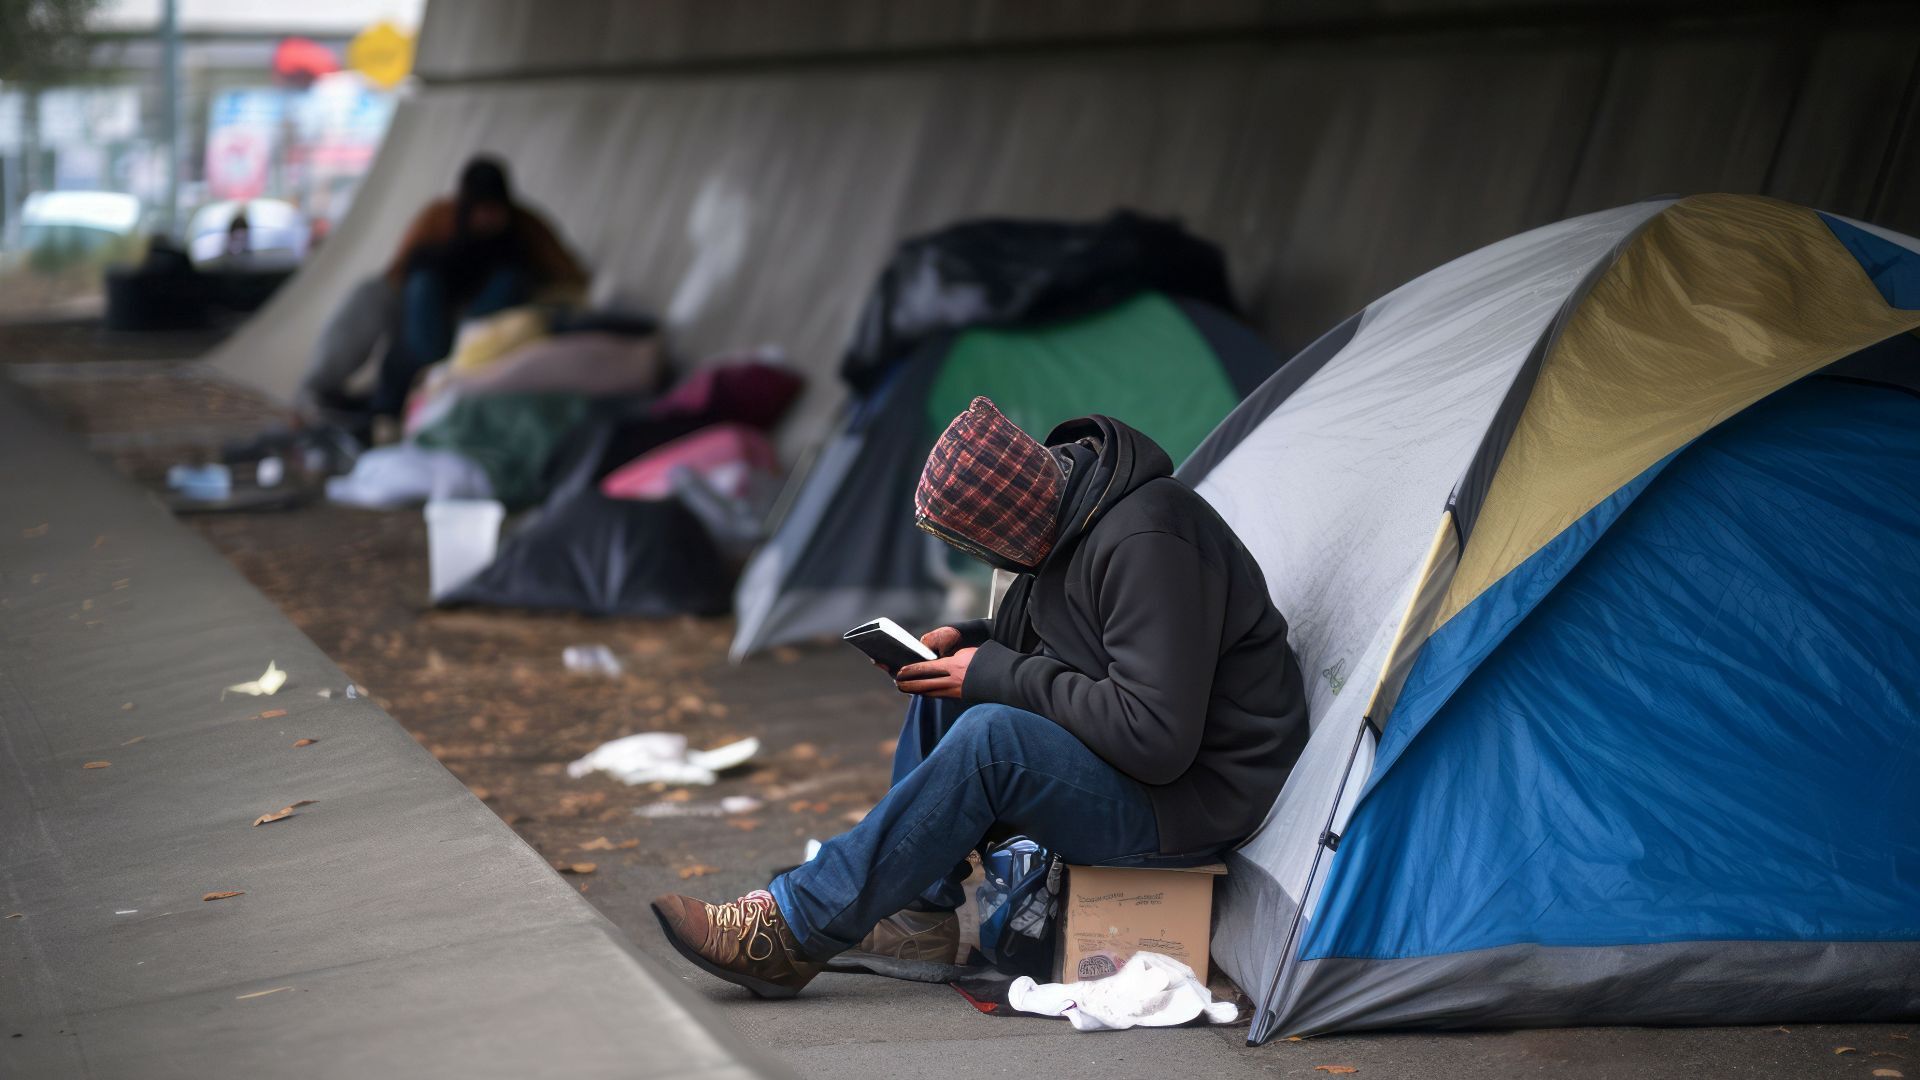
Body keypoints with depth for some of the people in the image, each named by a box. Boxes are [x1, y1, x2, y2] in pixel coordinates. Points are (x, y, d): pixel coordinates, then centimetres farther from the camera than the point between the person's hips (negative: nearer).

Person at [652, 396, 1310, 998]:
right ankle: (919, 909, 10)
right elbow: (1045, 639, 20)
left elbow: (1155, 737, -30)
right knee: (946, 690, 7)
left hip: (1194, 794, -10)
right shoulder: (1068, 504, 1)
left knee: (990, 737, -28)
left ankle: (794, 930, -19)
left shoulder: (1146, 544, -28)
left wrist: (997, 675, -22)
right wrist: (967, 642, -1)